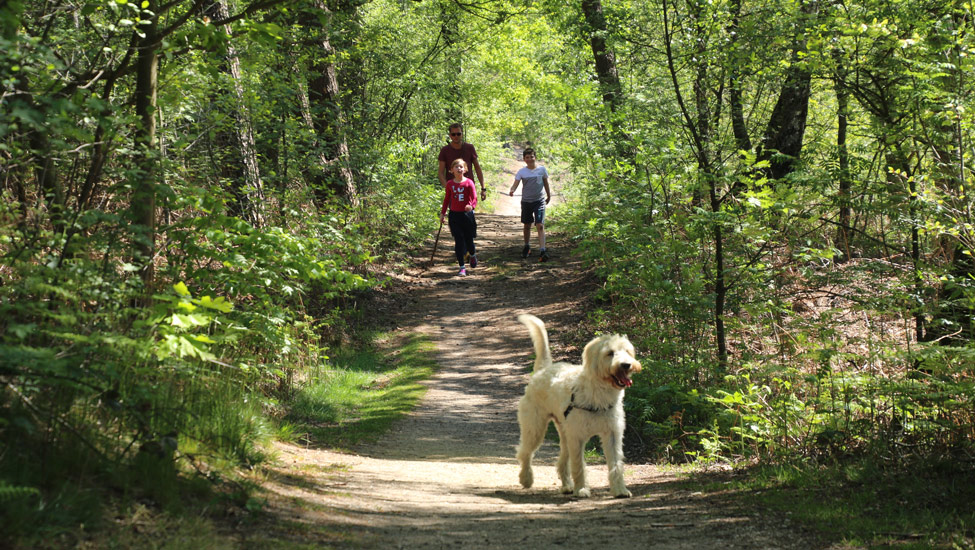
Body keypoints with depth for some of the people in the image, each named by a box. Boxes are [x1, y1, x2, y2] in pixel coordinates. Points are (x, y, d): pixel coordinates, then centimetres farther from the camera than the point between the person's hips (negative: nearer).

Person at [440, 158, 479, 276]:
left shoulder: (468, 183, -6)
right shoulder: (450, 184, 2)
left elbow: (474, 197, -12)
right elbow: (446, 199, 12)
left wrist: (471, 206, -32)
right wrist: (442, 213, 11)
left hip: (467, 214, -1)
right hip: (454, 215, 1)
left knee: (468, 239, 7)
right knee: (459, 241, -2)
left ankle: (473, 255, 42)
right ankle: (462, 268, 2)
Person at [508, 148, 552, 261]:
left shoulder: (542, 169, -2)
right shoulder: (522, 172, -2)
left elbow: (546, 183, 11)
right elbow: (516, 183, -10)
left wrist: (548, 196, 20)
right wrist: (512, 191, -32)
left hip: (539, 201, -2)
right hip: (526, 201, 2)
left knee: (540, 225, -14)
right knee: (527, 225, 15)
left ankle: (542, 251, -21)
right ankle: (527, 247, 35)